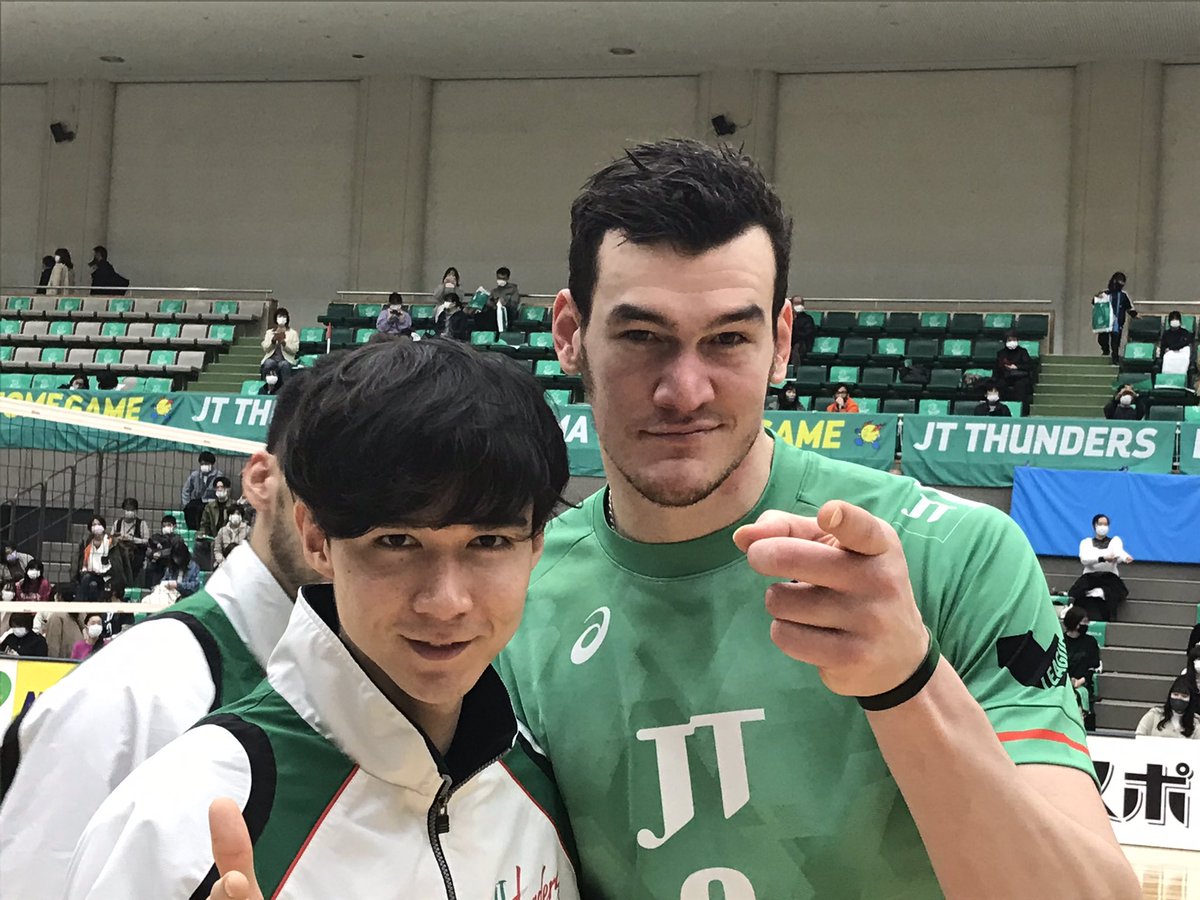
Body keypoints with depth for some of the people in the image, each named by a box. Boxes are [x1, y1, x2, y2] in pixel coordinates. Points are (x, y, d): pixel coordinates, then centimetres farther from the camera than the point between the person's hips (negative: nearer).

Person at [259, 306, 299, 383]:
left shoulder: (293, 333, 13)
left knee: (284, 365, -38)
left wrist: (283, 343, -15)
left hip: (286, 359, -1)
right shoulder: (269, 332, 20)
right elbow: (265, 348, 8)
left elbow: (294, 350, 0)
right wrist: (273, 340, -9)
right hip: (271, 358, 1)